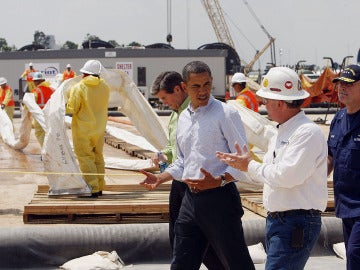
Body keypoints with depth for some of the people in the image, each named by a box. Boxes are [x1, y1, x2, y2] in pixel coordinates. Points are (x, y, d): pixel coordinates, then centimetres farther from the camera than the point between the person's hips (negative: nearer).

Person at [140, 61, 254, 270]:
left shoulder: (226, 114, -8)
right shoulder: (184, 118, 14)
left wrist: (217, 181, -25)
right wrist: (160, 178, 11)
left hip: (219, 199, -7)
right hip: (190, 199, 7)